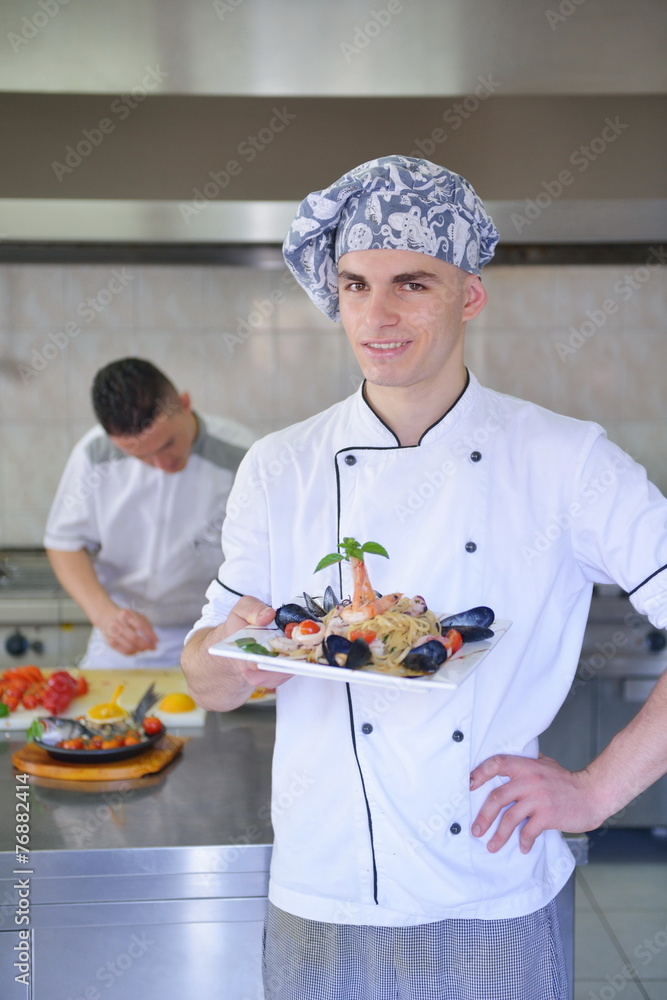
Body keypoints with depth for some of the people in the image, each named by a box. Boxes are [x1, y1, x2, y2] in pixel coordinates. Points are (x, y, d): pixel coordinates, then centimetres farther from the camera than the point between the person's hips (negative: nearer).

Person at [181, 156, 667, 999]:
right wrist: (236, 653, -20)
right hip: (317, 912, 2)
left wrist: (597, 790, -10)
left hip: (493, 921, -1)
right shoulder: (279, 470, -2)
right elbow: (207, 683, 2)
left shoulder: (565, 463, -7)